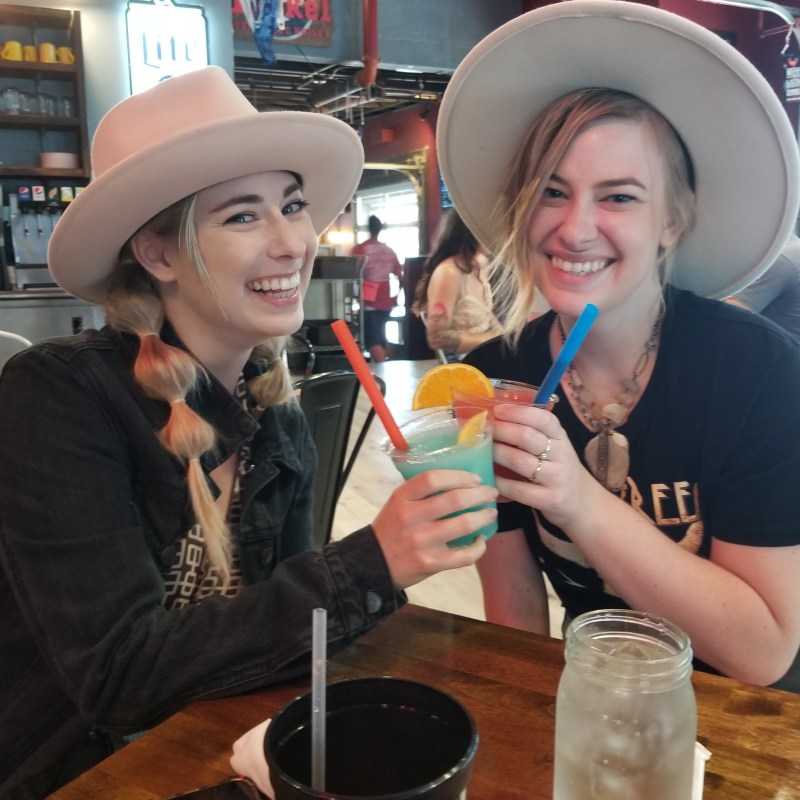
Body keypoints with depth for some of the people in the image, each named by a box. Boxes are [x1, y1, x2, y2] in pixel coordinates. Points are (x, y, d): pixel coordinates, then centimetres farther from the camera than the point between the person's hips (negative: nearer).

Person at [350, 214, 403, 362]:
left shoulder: (360, 249, -7)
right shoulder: (389, 250, 9)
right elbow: (400, 275, 10)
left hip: (369, 302, -6)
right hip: (385, 301, 6)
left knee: (373, 341, -7)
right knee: (381, 338, 18)